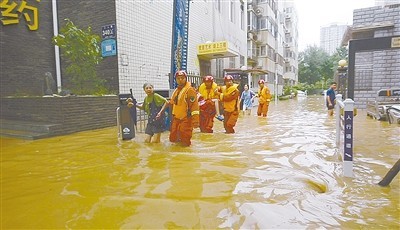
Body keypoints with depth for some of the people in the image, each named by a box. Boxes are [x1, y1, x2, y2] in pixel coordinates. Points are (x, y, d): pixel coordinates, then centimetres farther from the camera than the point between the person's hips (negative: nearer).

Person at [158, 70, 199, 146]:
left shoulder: (190, 90, -13)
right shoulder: (176, 90, 13)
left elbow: (194, 106, -20)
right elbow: (170, 102, 23)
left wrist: (195, 121, -25)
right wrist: (161, 112, 20)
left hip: (185, 120, -7)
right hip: (176, 119, 8)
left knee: (185, 143, -3)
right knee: (173, 139, 12)